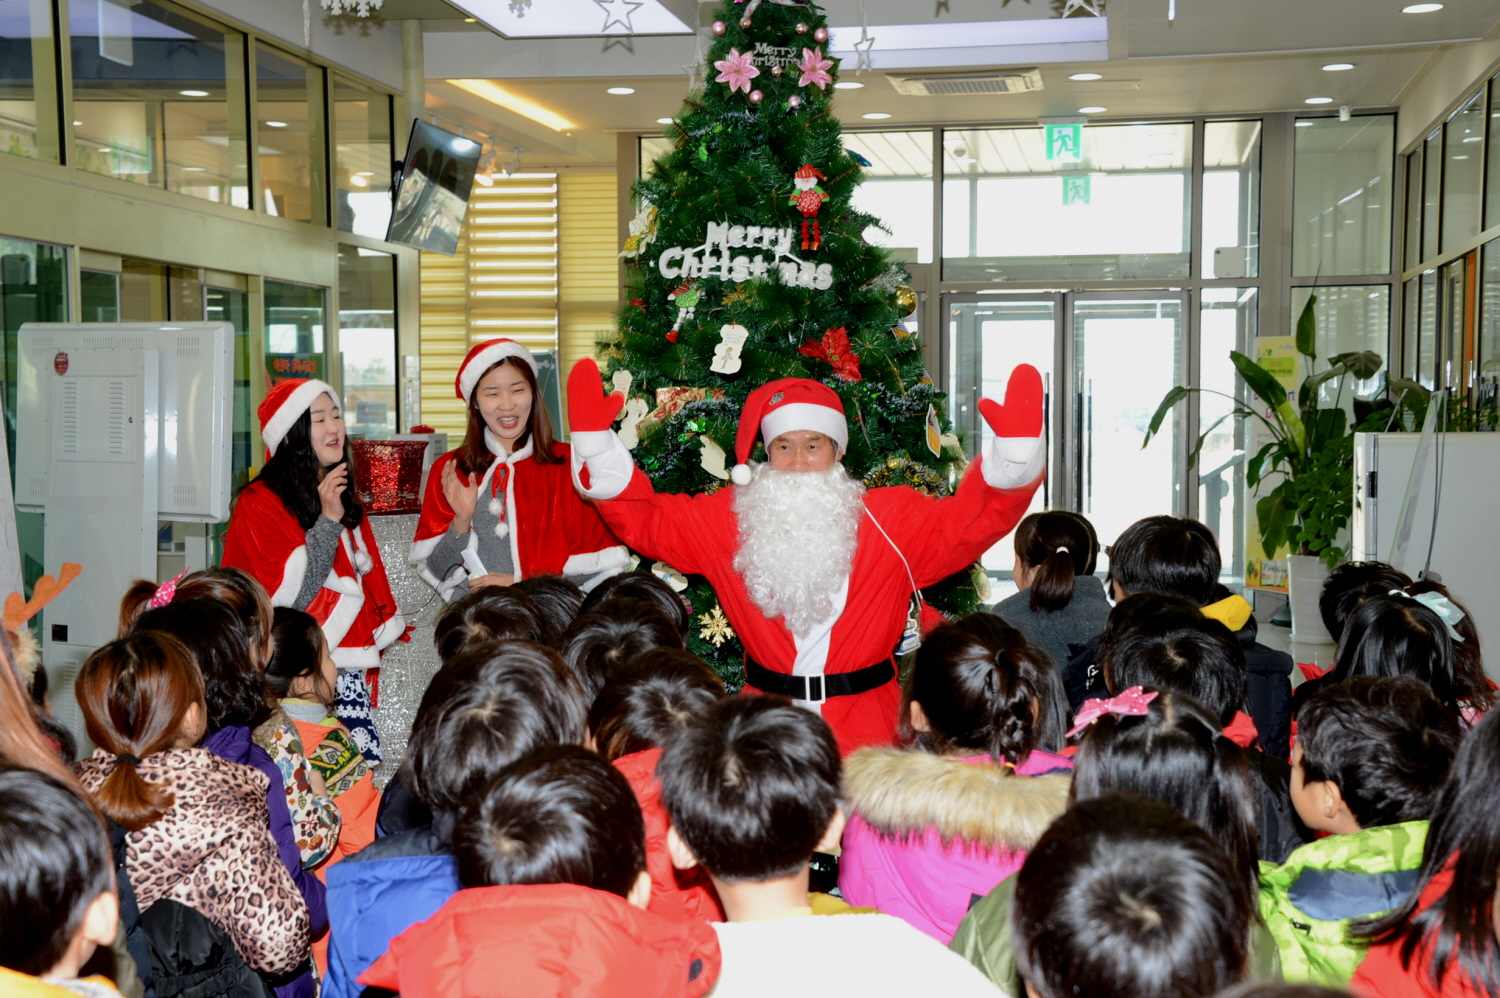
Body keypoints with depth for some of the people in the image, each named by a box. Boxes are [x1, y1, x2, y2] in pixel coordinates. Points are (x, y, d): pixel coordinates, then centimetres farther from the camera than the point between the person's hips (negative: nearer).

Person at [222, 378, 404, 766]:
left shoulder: (346, 500, 17)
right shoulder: (260, 502, -6)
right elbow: (288, 595, -15)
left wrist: (369, 649, 21)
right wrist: (327, 521, -14)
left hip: (347, 667, 6)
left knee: (366, 764, -5)